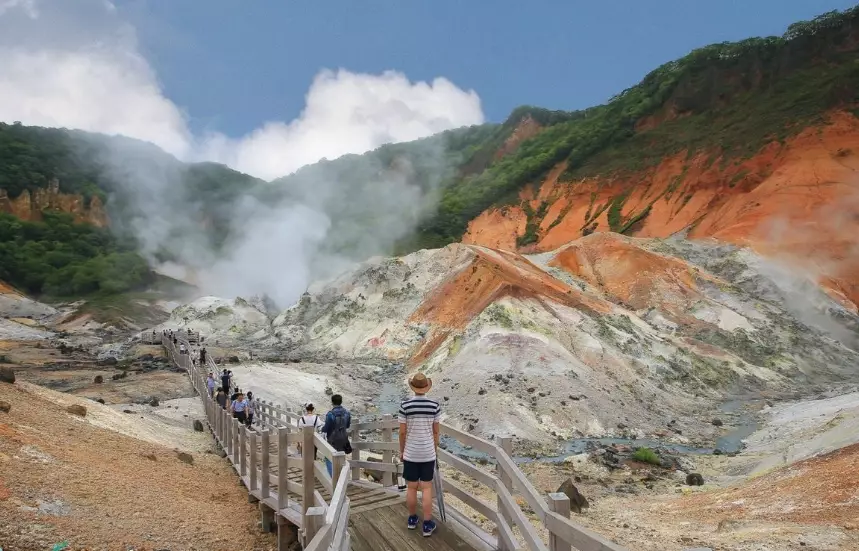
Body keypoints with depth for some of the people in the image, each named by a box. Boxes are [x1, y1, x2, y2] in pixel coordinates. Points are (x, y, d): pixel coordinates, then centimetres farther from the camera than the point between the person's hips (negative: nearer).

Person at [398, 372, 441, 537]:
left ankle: (412, 519, 29)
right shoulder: (434, 405, -8)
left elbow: (402, 432, -6)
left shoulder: (405, 405, -12)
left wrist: (401, 450, 8)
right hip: (428, 453, 0)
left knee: (411, 487, 13)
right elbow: (435, 431, 0)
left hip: (410, 453, 0)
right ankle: (427, 524, 12)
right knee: (427, 488, 7)